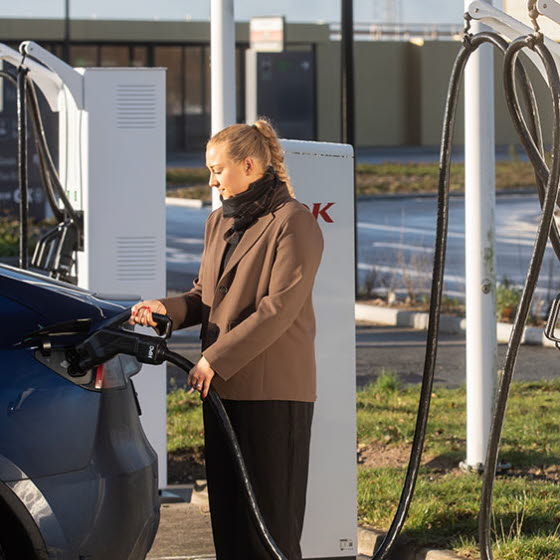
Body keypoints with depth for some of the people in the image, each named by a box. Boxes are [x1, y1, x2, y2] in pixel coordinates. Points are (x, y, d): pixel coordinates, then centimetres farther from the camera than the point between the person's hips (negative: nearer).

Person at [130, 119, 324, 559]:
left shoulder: (292, 221, -8)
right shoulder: (220, 223, 18)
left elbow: (280, 307, -16)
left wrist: (215, 359, -18)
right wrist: (166, 308, -1)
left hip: (274, 390, -8)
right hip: (222, 388, 8)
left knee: (271, 514, -5)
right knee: (227, 512, 7)